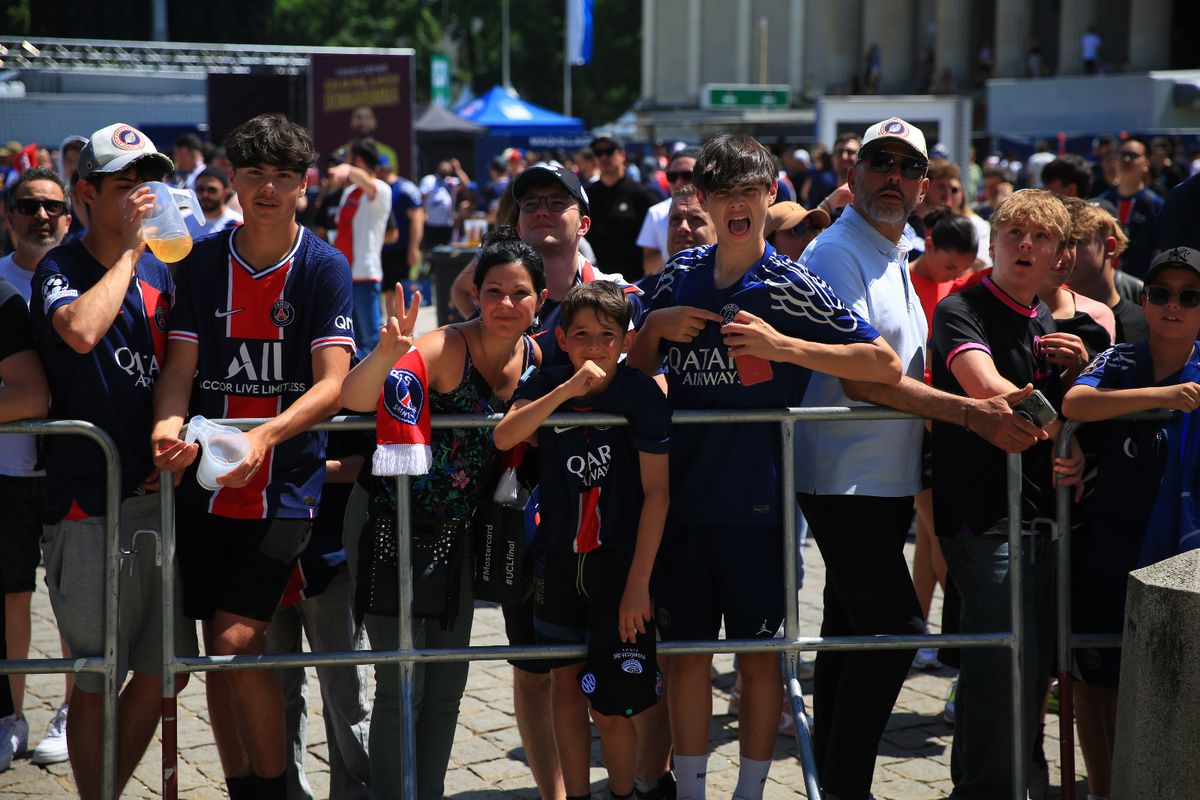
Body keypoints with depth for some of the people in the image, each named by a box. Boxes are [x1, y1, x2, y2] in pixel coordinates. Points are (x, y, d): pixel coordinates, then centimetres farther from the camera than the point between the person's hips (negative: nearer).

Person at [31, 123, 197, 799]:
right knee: (97, 682, 0)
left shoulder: (161, 273, 12)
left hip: (155, 493, 6)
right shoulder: (60, 269, -5)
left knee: (163, 674, 9)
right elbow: (81, 331, -28)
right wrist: (128, 247, -17)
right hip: (88, 499, -6)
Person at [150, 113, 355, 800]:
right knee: (218, 646, 8)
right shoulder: (202, 263, 5)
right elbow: (181, 364, 2)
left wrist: (265, 436, -28)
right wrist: (170, 422, -21)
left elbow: (331, 384, -11)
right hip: (207, 485, 4)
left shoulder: (325, 268, -4)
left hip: (286, 486, -4)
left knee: (239, 640, -12)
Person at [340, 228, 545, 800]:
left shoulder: (534, 357, -2)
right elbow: (354, 400, -34)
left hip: (459, 534, 7)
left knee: (447, 688, 14)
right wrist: (387, 353, -54)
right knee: (401, 687, -6)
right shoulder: (446, 350, -21)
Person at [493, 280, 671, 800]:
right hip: (559, 560, 4)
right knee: (566, 687, 12)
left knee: (610, 708, -1)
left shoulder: (642, 394, -10)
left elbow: (657, 493, -11)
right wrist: (568, 390, -29)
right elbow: (504, 437, -19)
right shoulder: (547, 386, 0)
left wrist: (638, 582, -14)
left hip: (619, 563, -4)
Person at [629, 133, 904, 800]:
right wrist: (654, 327, -3)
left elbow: (886, 364, -11)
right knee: (687, 652, 9)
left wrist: (784, 346, -19)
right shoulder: (681, 275, 7)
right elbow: (638, 370, 18)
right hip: (684, 493, 3)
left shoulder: (793, 287, -6)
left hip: (758, 500, -3)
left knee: (758, 654, 6)